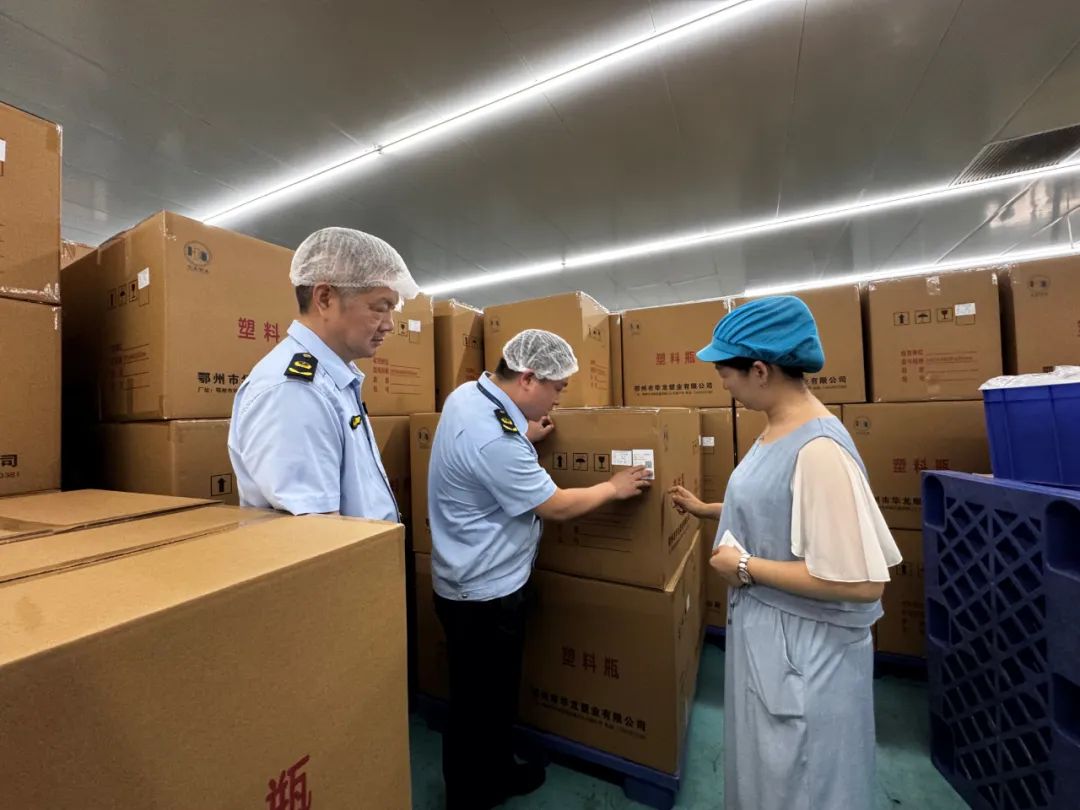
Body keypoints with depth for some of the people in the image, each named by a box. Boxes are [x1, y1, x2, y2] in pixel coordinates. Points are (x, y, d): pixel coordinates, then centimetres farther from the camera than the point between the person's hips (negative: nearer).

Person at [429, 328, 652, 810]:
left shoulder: (468, 395, -3)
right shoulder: (493, 438, -33)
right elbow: (556, 507, -23)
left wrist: (525, 439, 2)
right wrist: (615, 487, -9)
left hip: (478, 580, 9)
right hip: (484, 592, -9)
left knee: (496, 692, 28)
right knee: (479, 702, 17)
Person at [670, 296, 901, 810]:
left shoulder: (819, 449, -29)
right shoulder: (778, 430, 0)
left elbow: (861, 582, -29)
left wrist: (746, 566, -22)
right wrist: (706, 510, 16)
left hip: (805, 647, -8)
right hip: (763, 630, 8)